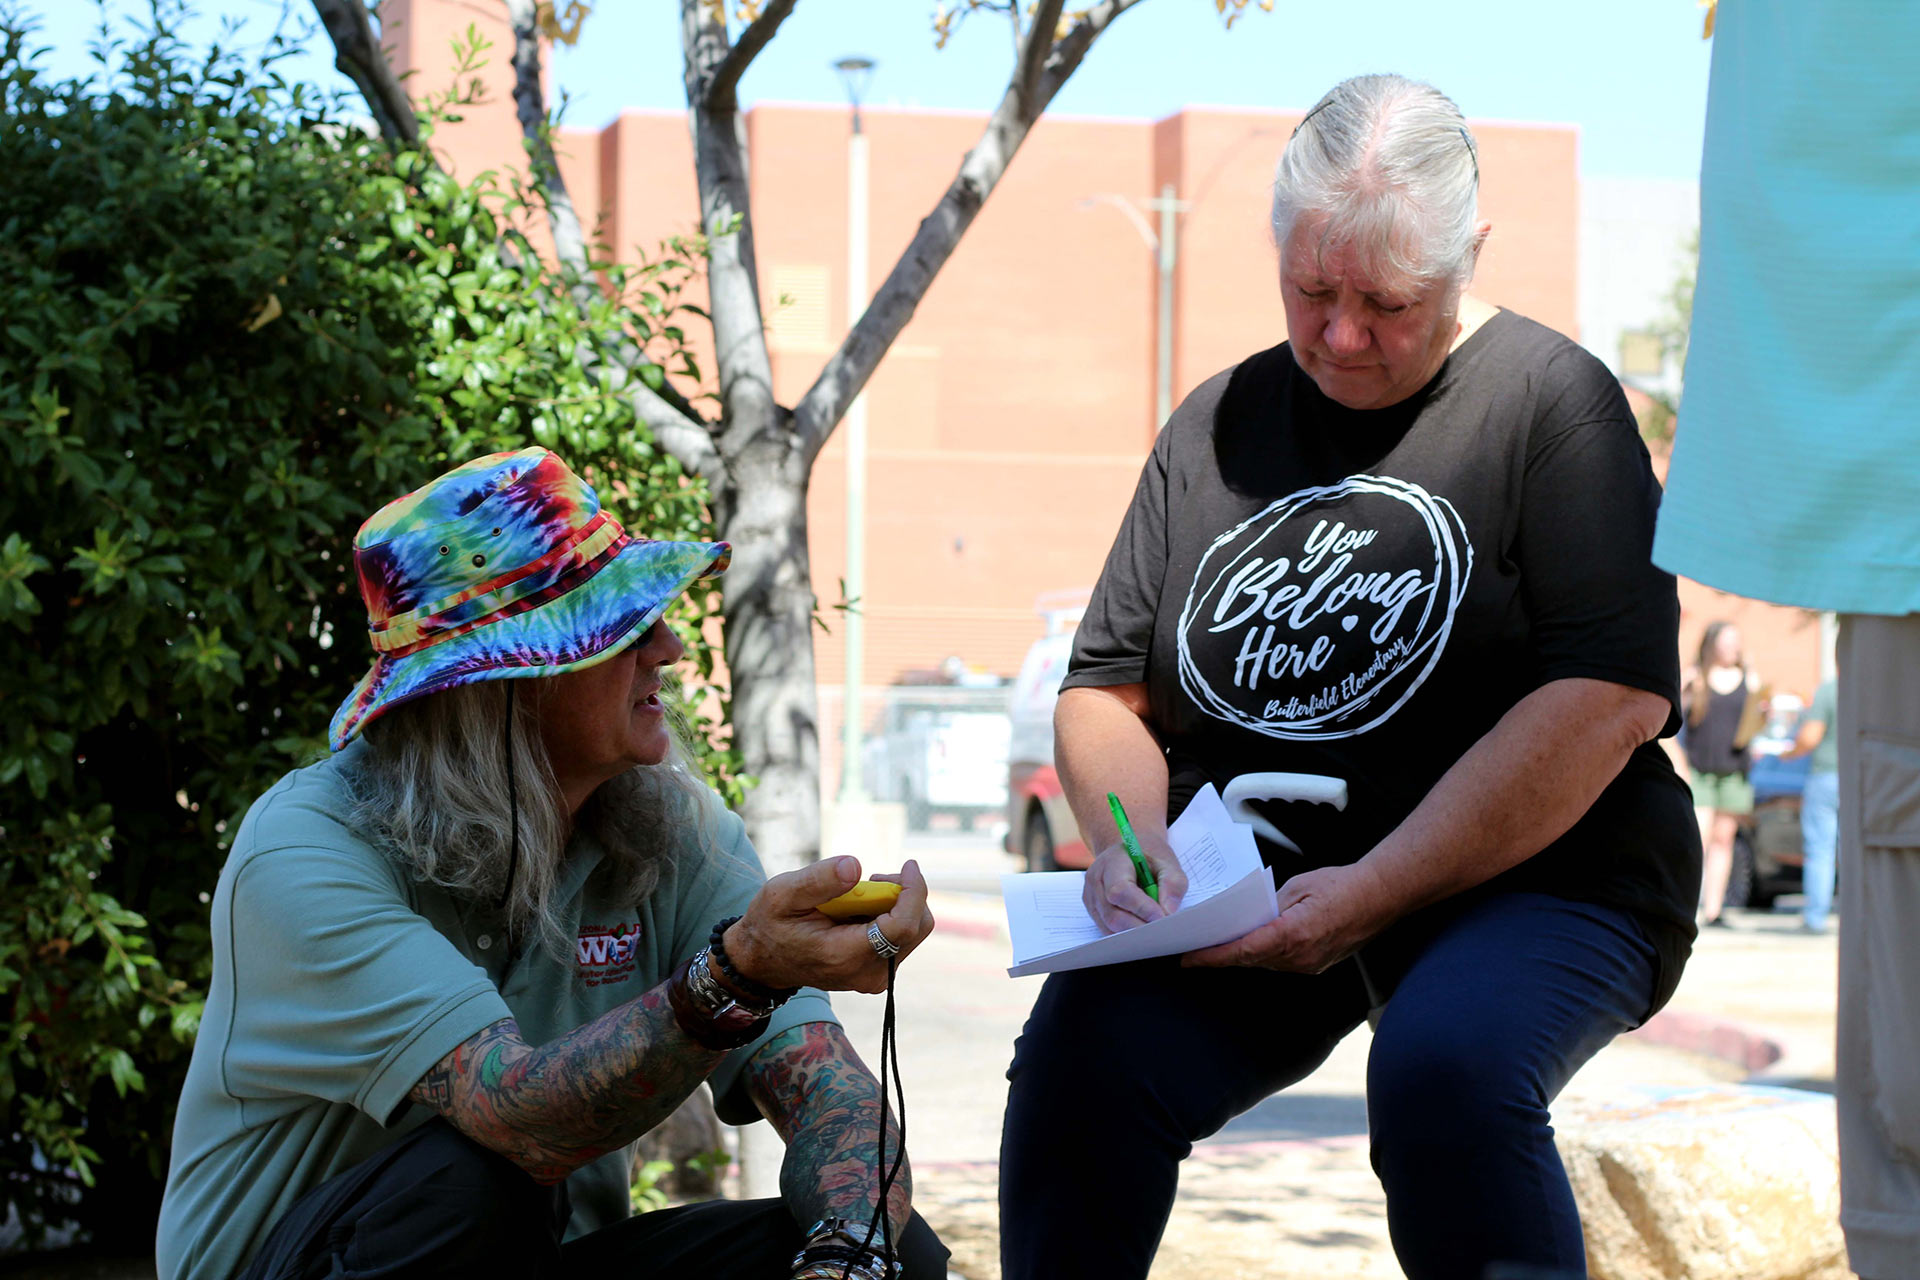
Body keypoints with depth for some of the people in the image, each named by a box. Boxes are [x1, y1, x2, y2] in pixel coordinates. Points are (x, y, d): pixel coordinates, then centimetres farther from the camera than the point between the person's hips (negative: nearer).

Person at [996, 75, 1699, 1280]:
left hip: (1524, 876, -3)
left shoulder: (1552, 398, -2)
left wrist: (1376, 890, -18)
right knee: (1080, 1049, -25)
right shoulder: (1217, 424, 12)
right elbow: (1104, 690, 14)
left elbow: (1615, 697, -13)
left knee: (1445, 1069, -35)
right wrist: (1125, 843, -9)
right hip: (1246, 891, 4)